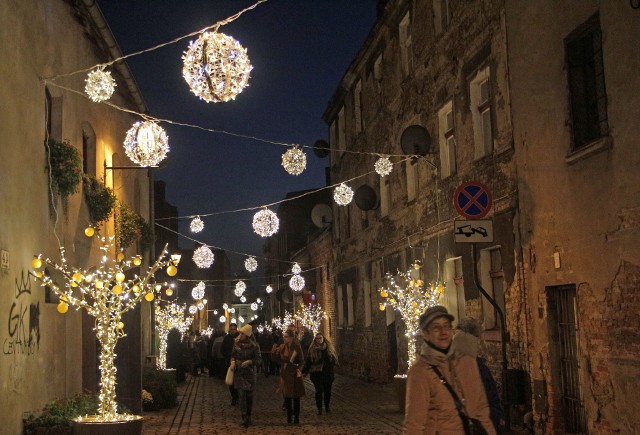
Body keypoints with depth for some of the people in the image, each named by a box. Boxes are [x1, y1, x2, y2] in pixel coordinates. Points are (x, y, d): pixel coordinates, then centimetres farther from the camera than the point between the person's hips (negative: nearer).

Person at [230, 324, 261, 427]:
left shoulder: (254, 346, -8)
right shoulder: (236, 343, 0)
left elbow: (259, 359, -8)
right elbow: (233, 355, 12)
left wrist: (249, 362, -24)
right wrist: (233, 362, -9)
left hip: (250, 372, -1)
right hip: (238, 372, 1)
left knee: (249, 395, 8)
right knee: (241, 394, -7)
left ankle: (248, 416, 22)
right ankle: (244, 418, -8)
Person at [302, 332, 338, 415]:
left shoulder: (329, 347, 5)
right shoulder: (312, 349, 2)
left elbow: (335, 360, 13)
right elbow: (308, 361, 1)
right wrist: (304, 372, -5)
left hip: (328, 373, 2)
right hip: (317, 373, -2)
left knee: (327, 390, 8)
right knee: (319, 390, -7)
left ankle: (327, 406, 28)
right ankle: (319, 408, 3)